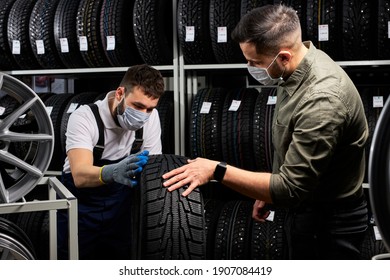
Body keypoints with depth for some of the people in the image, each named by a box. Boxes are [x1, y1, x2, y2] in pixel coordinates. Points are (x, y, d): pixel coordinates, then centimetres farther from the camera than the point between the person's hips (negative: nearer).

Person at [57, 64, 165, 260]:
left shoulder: (150, 117, -9)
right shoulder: (84, 117, -24)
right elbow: (80, 175, -37)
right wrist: (113, 172, -57)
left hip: (121, 207, 4)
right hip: (81, 208, -3)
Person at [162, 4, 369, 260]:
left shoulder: (322, 100, -33)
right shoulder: (300, 68, -3)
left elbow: (291, 188, -31)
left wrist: (217, 171, -28)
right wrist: (269, 192, 18)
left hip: (329, 224, -9)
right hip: (306, 208, 9)